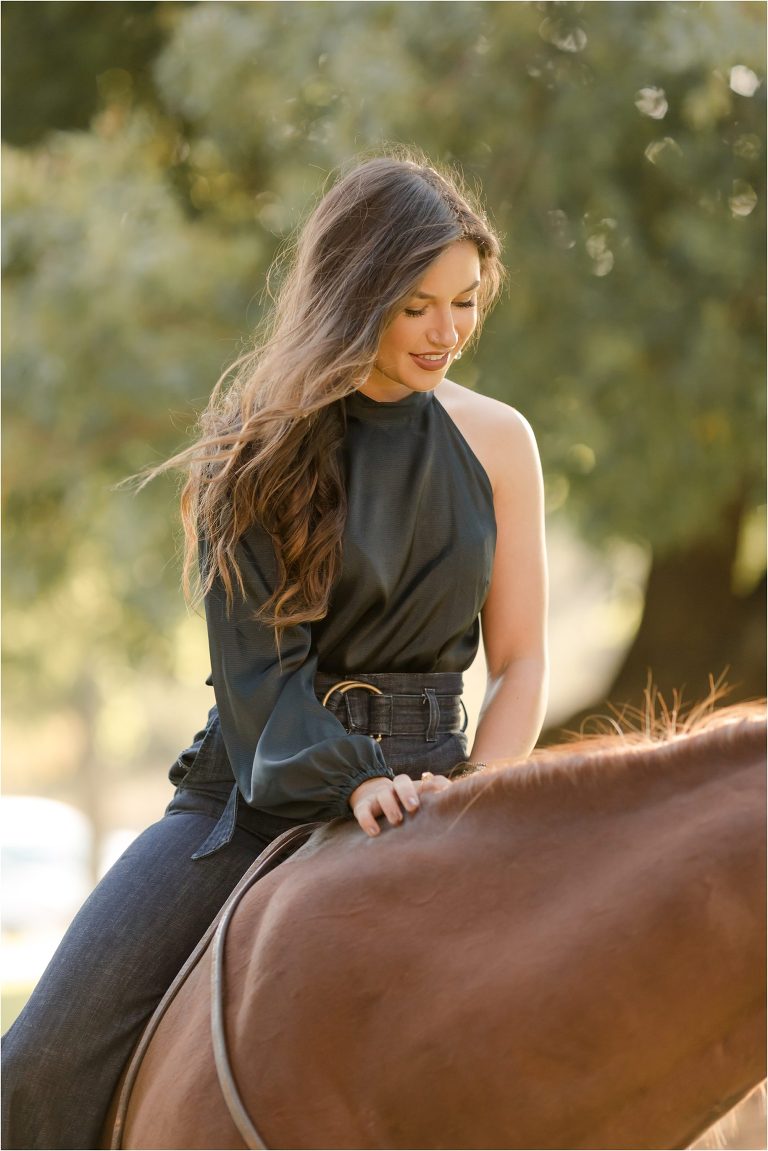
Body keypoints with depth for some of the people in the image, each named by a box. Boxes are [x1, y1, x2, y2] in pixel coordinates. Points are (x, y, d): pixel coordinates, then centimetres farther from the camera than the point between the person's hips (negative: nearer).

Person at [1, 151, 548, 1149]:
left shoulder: (495, 442, 4)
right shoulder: (262, 448, -1)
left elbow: (520, 664, 5)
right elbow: (257, 656, -10)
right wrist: (350, 782, -26)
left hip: (422, 779, 1)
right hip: (257, 786, -1)